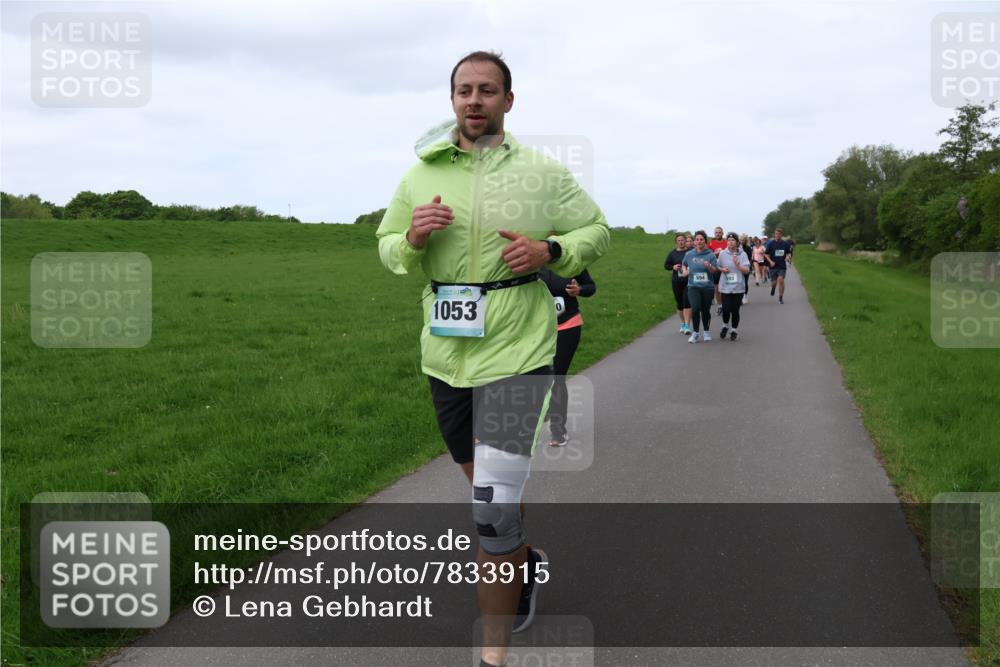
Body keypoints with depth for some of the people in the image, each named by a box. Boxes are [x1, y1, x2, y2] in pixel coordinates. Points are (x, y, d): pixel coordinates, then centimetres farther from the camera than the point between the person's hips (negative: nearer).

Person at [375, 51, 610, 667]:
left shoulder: (543, 172, -1)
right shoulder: (419, 177, 6)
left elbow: (597, 232, 7)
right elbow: (387, 249, 14)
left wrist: (549, 251, -12)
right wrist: (412, 238, -9)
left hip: (518, 353, -4)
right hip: (445, 355, 4)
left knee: (494, 506, -11)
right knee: (485, 485, 20)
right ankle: (526, 564, 49)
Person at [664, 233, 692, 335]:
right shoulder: (672, 253, 6)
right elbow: (666, 265, 12)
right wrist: (673, 267, -7)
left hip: (689, 281, -3)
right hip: (676, 281, 3)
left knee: (687, 302, -13)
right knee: (679, 303, 11)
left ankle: (687, 325, -14)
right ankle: (683, 323, 29)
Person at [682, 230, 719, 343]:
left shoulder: (711, 255, -5)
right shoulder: (689, 254, 3)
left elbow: (715, 270, -9)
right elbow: (684, 264, 23)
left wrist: (709, 267, -28)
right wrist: (685, 270, 3)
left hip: (707, 287, 0)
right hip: (693, 286, 0)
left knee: (705, 310, 9)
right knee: (695, 308, -17)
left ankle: (707, 332, 30)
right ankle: (696, 333, -3)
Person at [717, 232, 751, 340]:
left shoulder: (742, 254, -1)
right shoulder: (722, 254, 2)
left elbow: (746, 270, -4)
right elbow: (717, 267, 14)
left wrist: (737, 264, -19)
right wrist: (722, 270, -7)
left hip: (738, 287, 0)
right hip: (725, 287, 0)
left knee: (735, 310, 2)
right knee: (726, 310, -5)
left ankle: (734, 330, 21)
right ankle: (725, 326, 23)